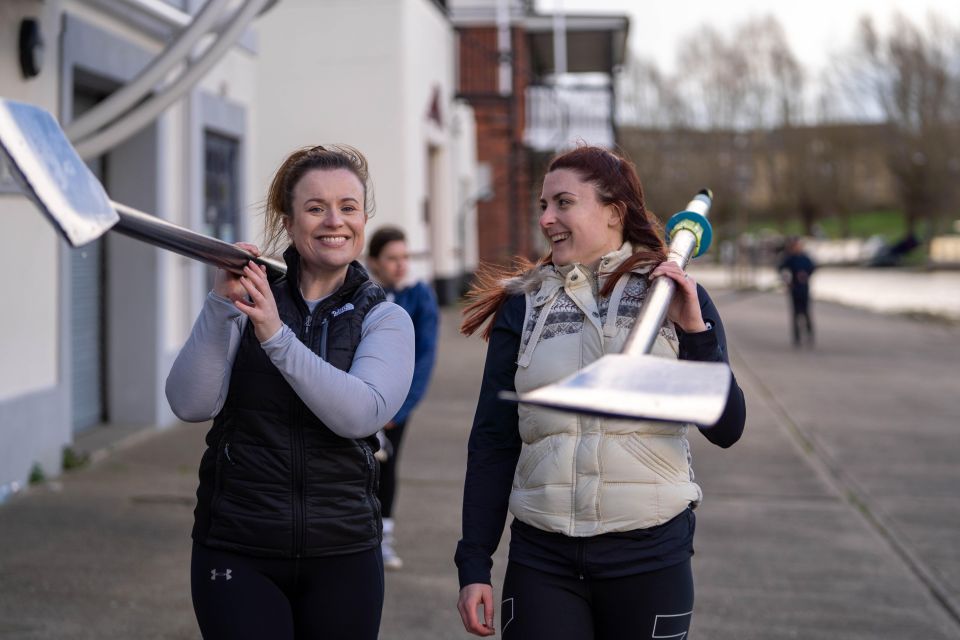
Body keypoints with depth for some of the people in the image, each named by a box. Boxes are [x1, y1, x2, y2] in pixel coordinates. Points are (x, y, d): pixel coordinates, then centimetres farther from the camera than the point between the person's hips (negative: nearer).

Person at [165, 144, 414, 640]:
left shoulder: (384, 318, 2)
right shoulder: (247, 298, 1)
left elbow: (361, 413, -17)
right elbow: (191, 405, -11)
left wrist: (277, 336, -26)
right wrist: (221, 303, -22)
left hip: (342, 554, 1)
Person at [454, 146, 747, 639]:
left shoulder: (673, 298, 3)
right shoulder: (523, 307, 5)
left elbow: (726, 430, -2)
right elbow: (491, 443, 5)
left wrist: (696, 331, -14)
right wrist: (473, 566, 2)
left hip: (651, 555, -1)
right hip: (542, 558, 1)